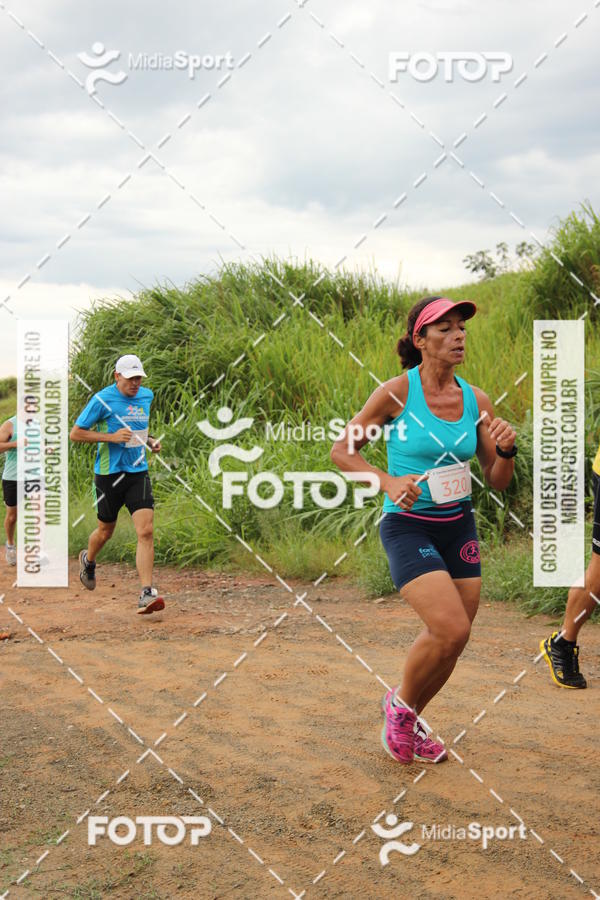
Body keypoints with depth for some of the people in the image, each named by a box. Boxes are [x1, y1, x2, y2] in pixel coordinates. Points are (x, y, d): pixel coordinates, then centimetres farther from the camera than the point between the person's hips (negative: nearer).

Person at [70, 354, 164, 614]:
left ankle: (146, 594, -15)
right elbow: (75, 433, -9)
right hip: (109, 474, -4)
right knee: (106, 532, 12)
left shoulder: (147, 396, 9)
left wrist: (150, 440, 9)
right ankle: (88, 561, 47)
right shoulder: (102, 399, -10)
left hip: (138, 473, 4)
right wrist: (111, 437, -18)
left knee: (146, 531, -12)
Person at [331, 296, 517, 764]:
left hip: (460, 527, 5)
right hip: (408, 526, -5)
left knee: (448, 640, 8)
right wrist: (389, 482, -18)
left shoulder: (476, 400, 2)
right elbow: (342, 450, -4)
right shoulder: (396, 392, -11)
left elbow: (498, 481, 7)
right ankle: (400, 702, 9)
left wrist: (506, 450, -14)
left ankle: (409, 723, 34)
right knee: (451, 629, -20)